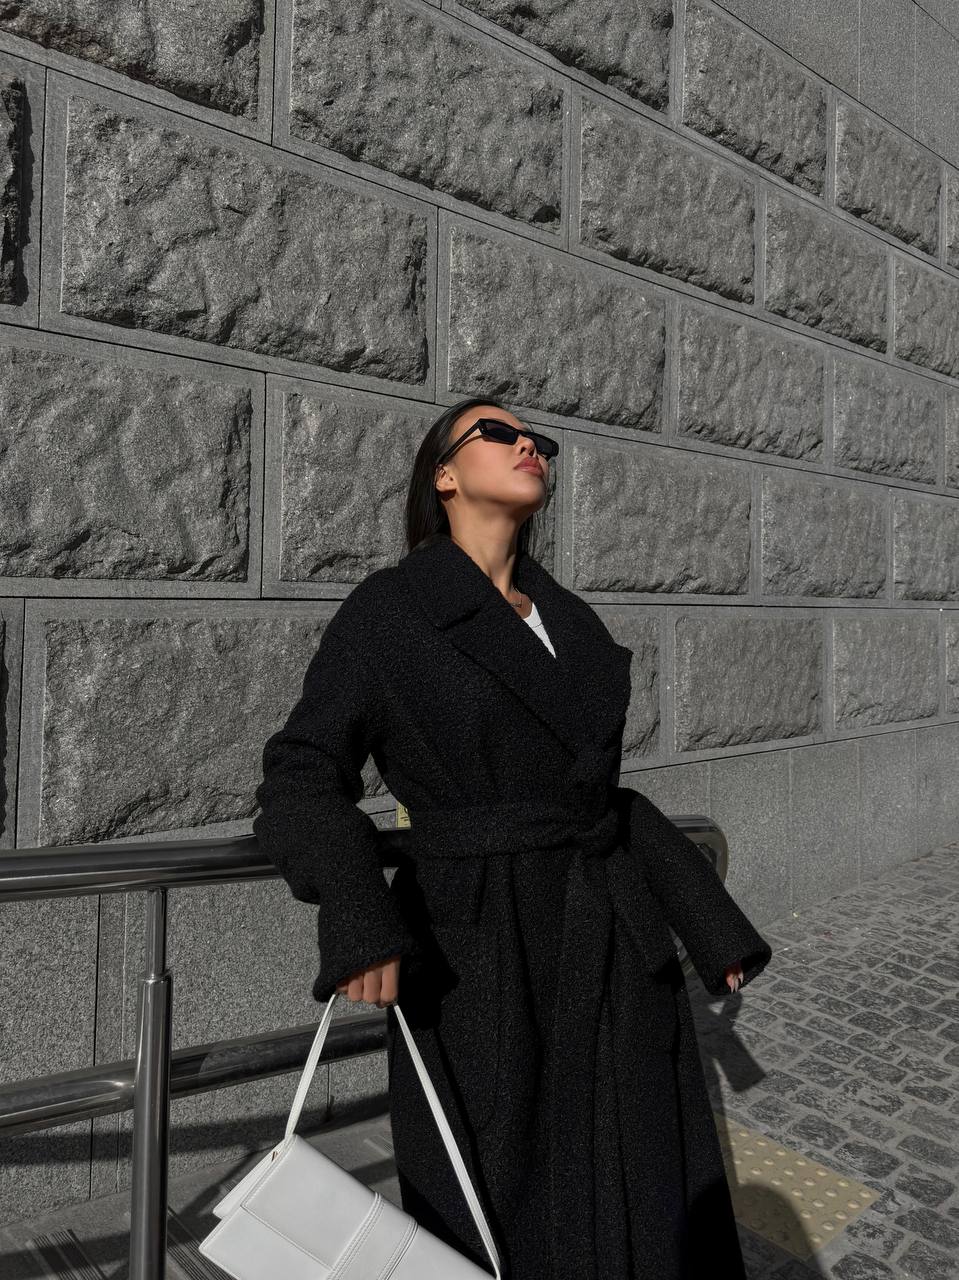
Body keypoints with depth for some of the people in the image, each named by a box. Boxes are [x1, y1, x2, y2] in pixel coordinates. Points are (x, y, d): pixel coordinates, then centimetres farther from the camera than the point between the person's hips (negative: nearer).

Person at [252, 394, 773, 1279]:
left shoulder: (573, 618, 10)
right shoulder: (388, 611, -6)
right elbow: (302, 781, -8)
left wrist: (707, 921, 12)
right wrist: (357, 919, -24)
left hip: (617, 953, 5)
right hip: (477, 962, -5)